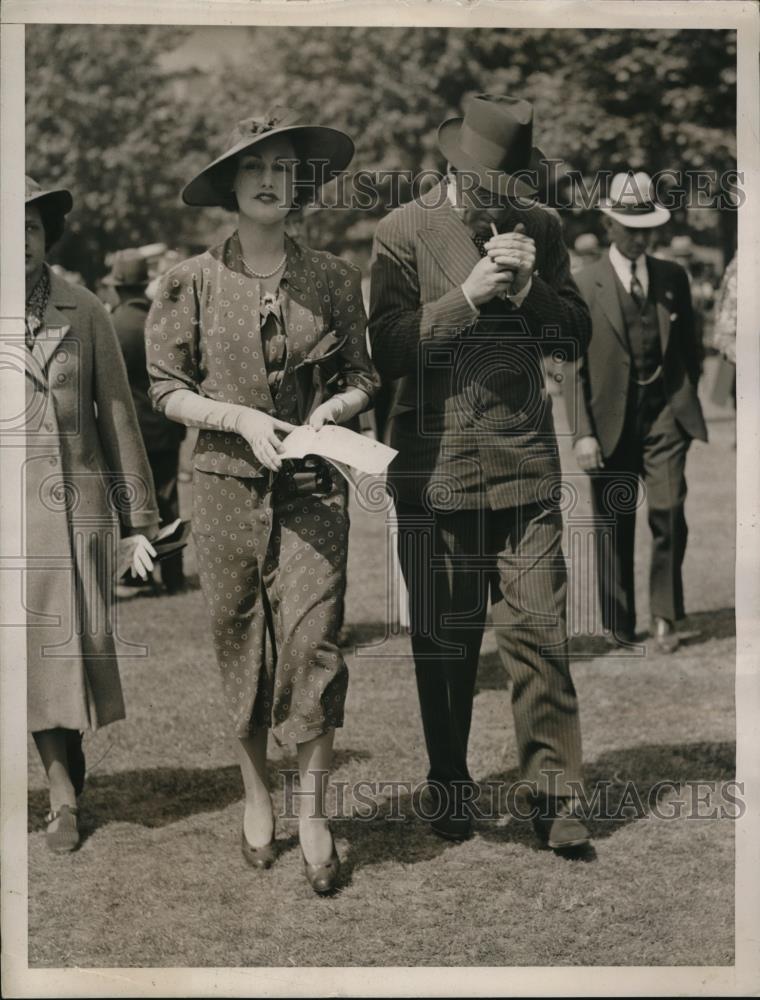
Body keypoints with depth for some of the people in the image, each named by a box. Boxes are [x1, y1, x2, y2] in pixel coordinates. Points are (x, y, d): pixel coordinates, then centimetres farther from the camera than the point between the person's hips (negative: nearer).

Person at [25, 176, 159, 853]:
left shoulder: (84, 313, 5)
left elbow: (119, 419, 7)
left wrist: (139, 521, 5)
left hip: (76, 509, 0)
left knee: (75, 650, 2)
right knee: (35, 656, 2)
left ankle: (69, 791, 19)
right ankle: (64, 798, 14)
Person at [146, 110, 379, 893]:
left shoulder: (331, 278, 5)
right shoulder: (194, 282, 2)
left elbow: (364, 374, 13)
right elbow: (167, 389, 2)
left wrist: (334, 406, -8)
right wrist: (242, 420, -12)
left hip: (311, 486, 0)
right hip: (226, 484, 0)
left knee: (313, 639, -8)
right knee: (238, 642, 6)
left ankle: (312, 811, 4)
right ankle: (255, 792, 25)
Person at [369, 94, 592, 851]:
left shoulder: (541, 227, 7)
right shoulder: (405, 232, -3)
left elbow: (577, 335, 7)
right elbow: (387, 347, -9)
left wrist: (531, 287, -12)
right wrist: (468, 295, -19)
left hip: (525, 465, 2)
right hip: (435, 468, -1)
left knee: (540, 637, -3)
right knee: (443, 642, 9)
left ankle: (554, 796, 4)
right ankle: (448, 788, 23)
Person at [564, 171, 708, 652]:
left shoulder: (674, 277, 7)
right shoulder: (585, 285, -3)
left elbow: (690, 345, 16)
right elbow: (574, 368, -4)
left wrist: (687, 400, 11)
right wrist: (582, 432, -10)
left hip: (664, 413, 1)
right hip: (611, 420, -1)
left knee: (669, 512, -10)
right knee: (613, 527, 5)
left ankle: (666, 614, 7)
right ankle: (618, 624, 17)